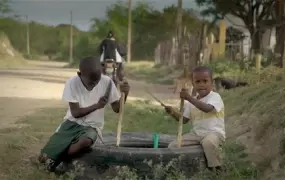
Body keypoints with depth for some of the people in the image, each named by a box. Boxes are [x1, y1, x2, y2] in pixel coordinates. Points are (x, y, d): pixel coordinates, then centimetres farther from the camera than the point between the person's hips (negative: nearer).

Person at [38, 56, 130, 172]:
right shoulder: (72, 83, -12)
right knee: (43, 157, -16)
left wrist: (124, 94, -23)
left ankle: (56, 160, -11)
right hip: (72, 123, 0)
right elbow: (75, 113, -12)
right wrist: (96, 105, -24)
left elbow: (117, 109, -5)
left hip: (91, 127, 0)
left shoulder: (107, 82, -10)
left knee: (86, 142, -39)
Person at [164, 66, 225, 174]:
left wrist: (188, 98, -37)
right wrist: (173, 113, -5)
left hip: (214, 132, -6)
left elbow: (207, 108, -31)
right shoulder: (191, 102, 12)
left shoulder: (215, 97, -9)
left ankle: (216, 168, -18)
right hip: (197, 133, 6)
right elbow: (184, 120, 15)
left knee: (208, 142, -41)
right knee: (173, 146, -7)